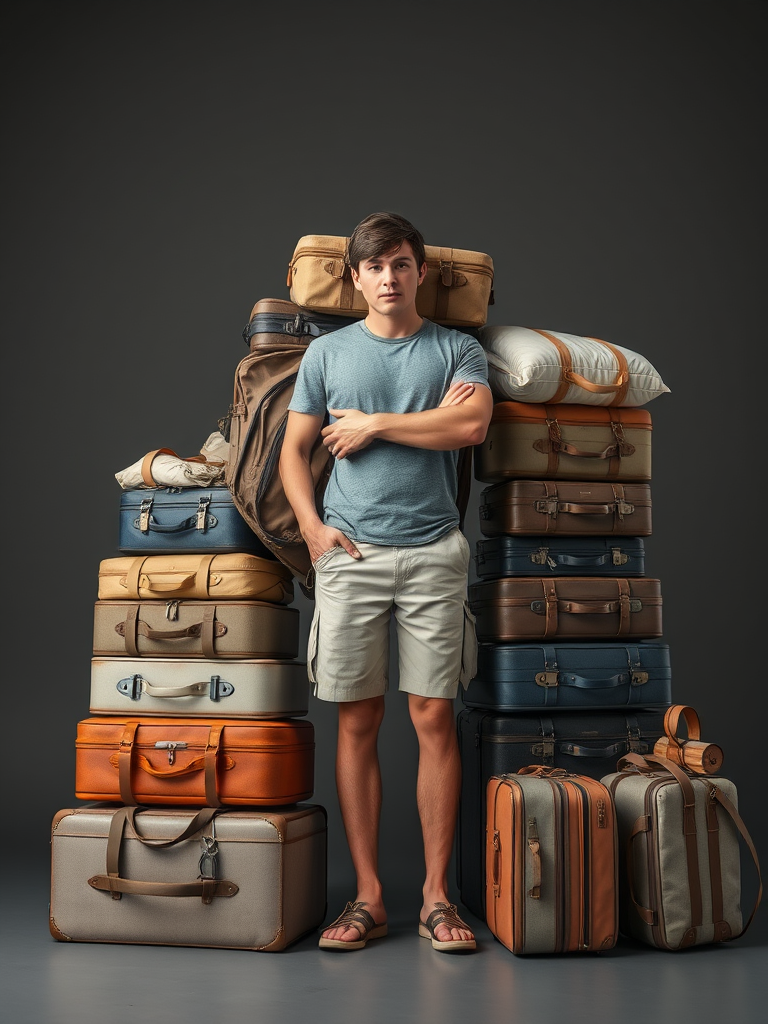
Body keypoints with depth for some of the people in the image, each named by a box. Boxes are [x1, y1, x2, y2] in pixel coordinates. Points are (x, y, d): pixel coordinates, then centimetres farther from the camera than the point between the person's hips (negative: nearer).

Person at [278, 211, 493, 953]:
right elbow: (293, 450, 11)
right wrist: (312, 527, -4)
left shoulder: (456, 349, 9)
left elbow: (472, 424, -10)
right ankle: (368, 896, 10)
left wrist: (371, 424, -6)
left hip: (433, 552, -1)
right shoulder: (327, 351, 13)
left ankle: (436, 894, 8)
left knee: (434, 718, -1)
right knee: (357, 723, 2)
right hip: (350, 552, 1)